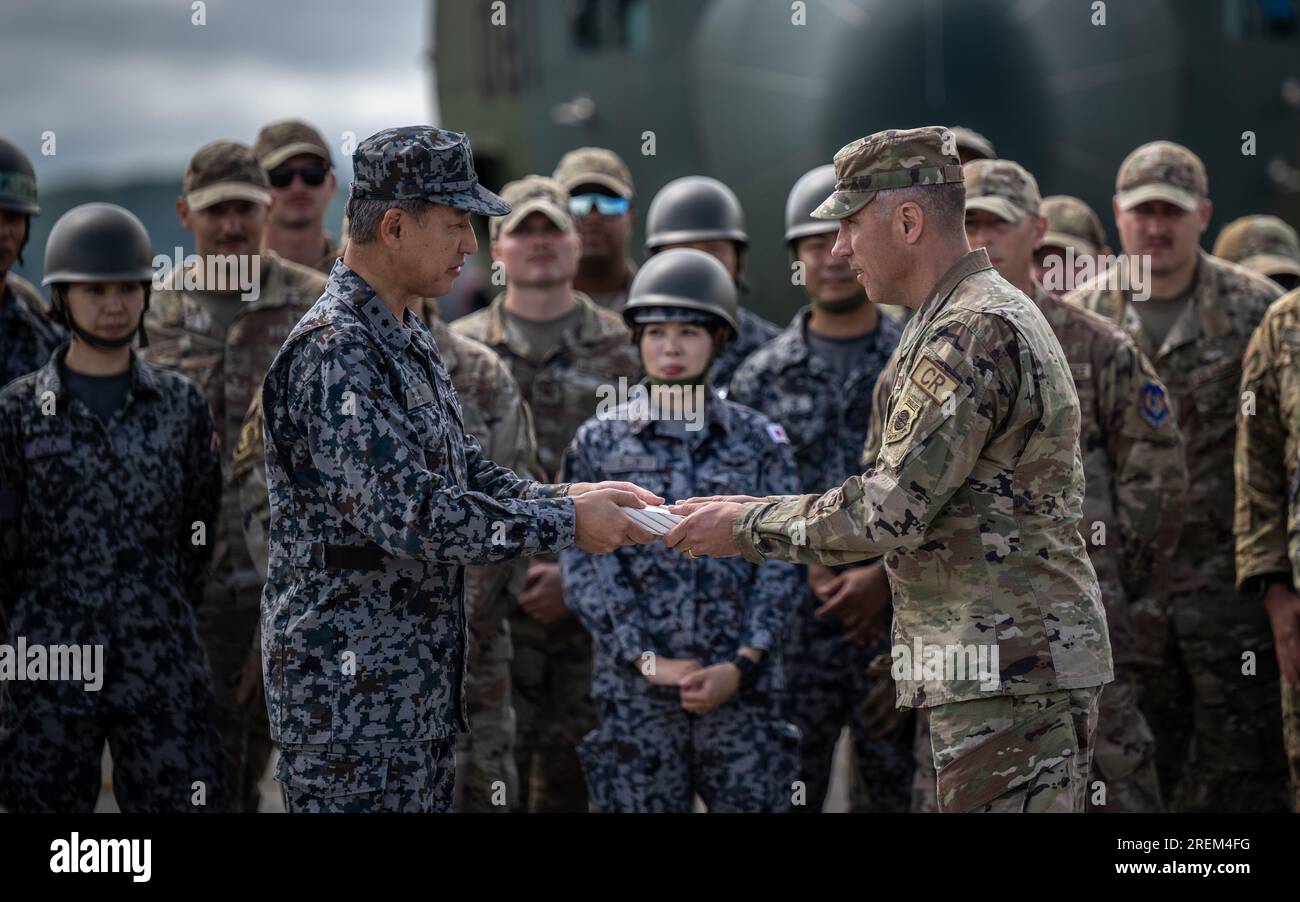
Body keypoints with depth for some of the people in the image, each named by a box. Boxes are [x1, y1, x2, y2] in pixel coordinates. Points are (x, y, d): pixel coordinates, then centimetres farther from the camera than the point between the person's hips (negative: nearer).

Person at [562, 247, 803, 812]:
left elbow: (781, 563, 2)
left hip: (742, 689, 0)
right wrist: (649, 661, -11)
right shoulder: (598, 444, 6)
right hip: (635, 693, 0)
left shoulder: (759, 442, 7)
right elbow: (587, 567, -1)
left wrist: (740, 667, -10)